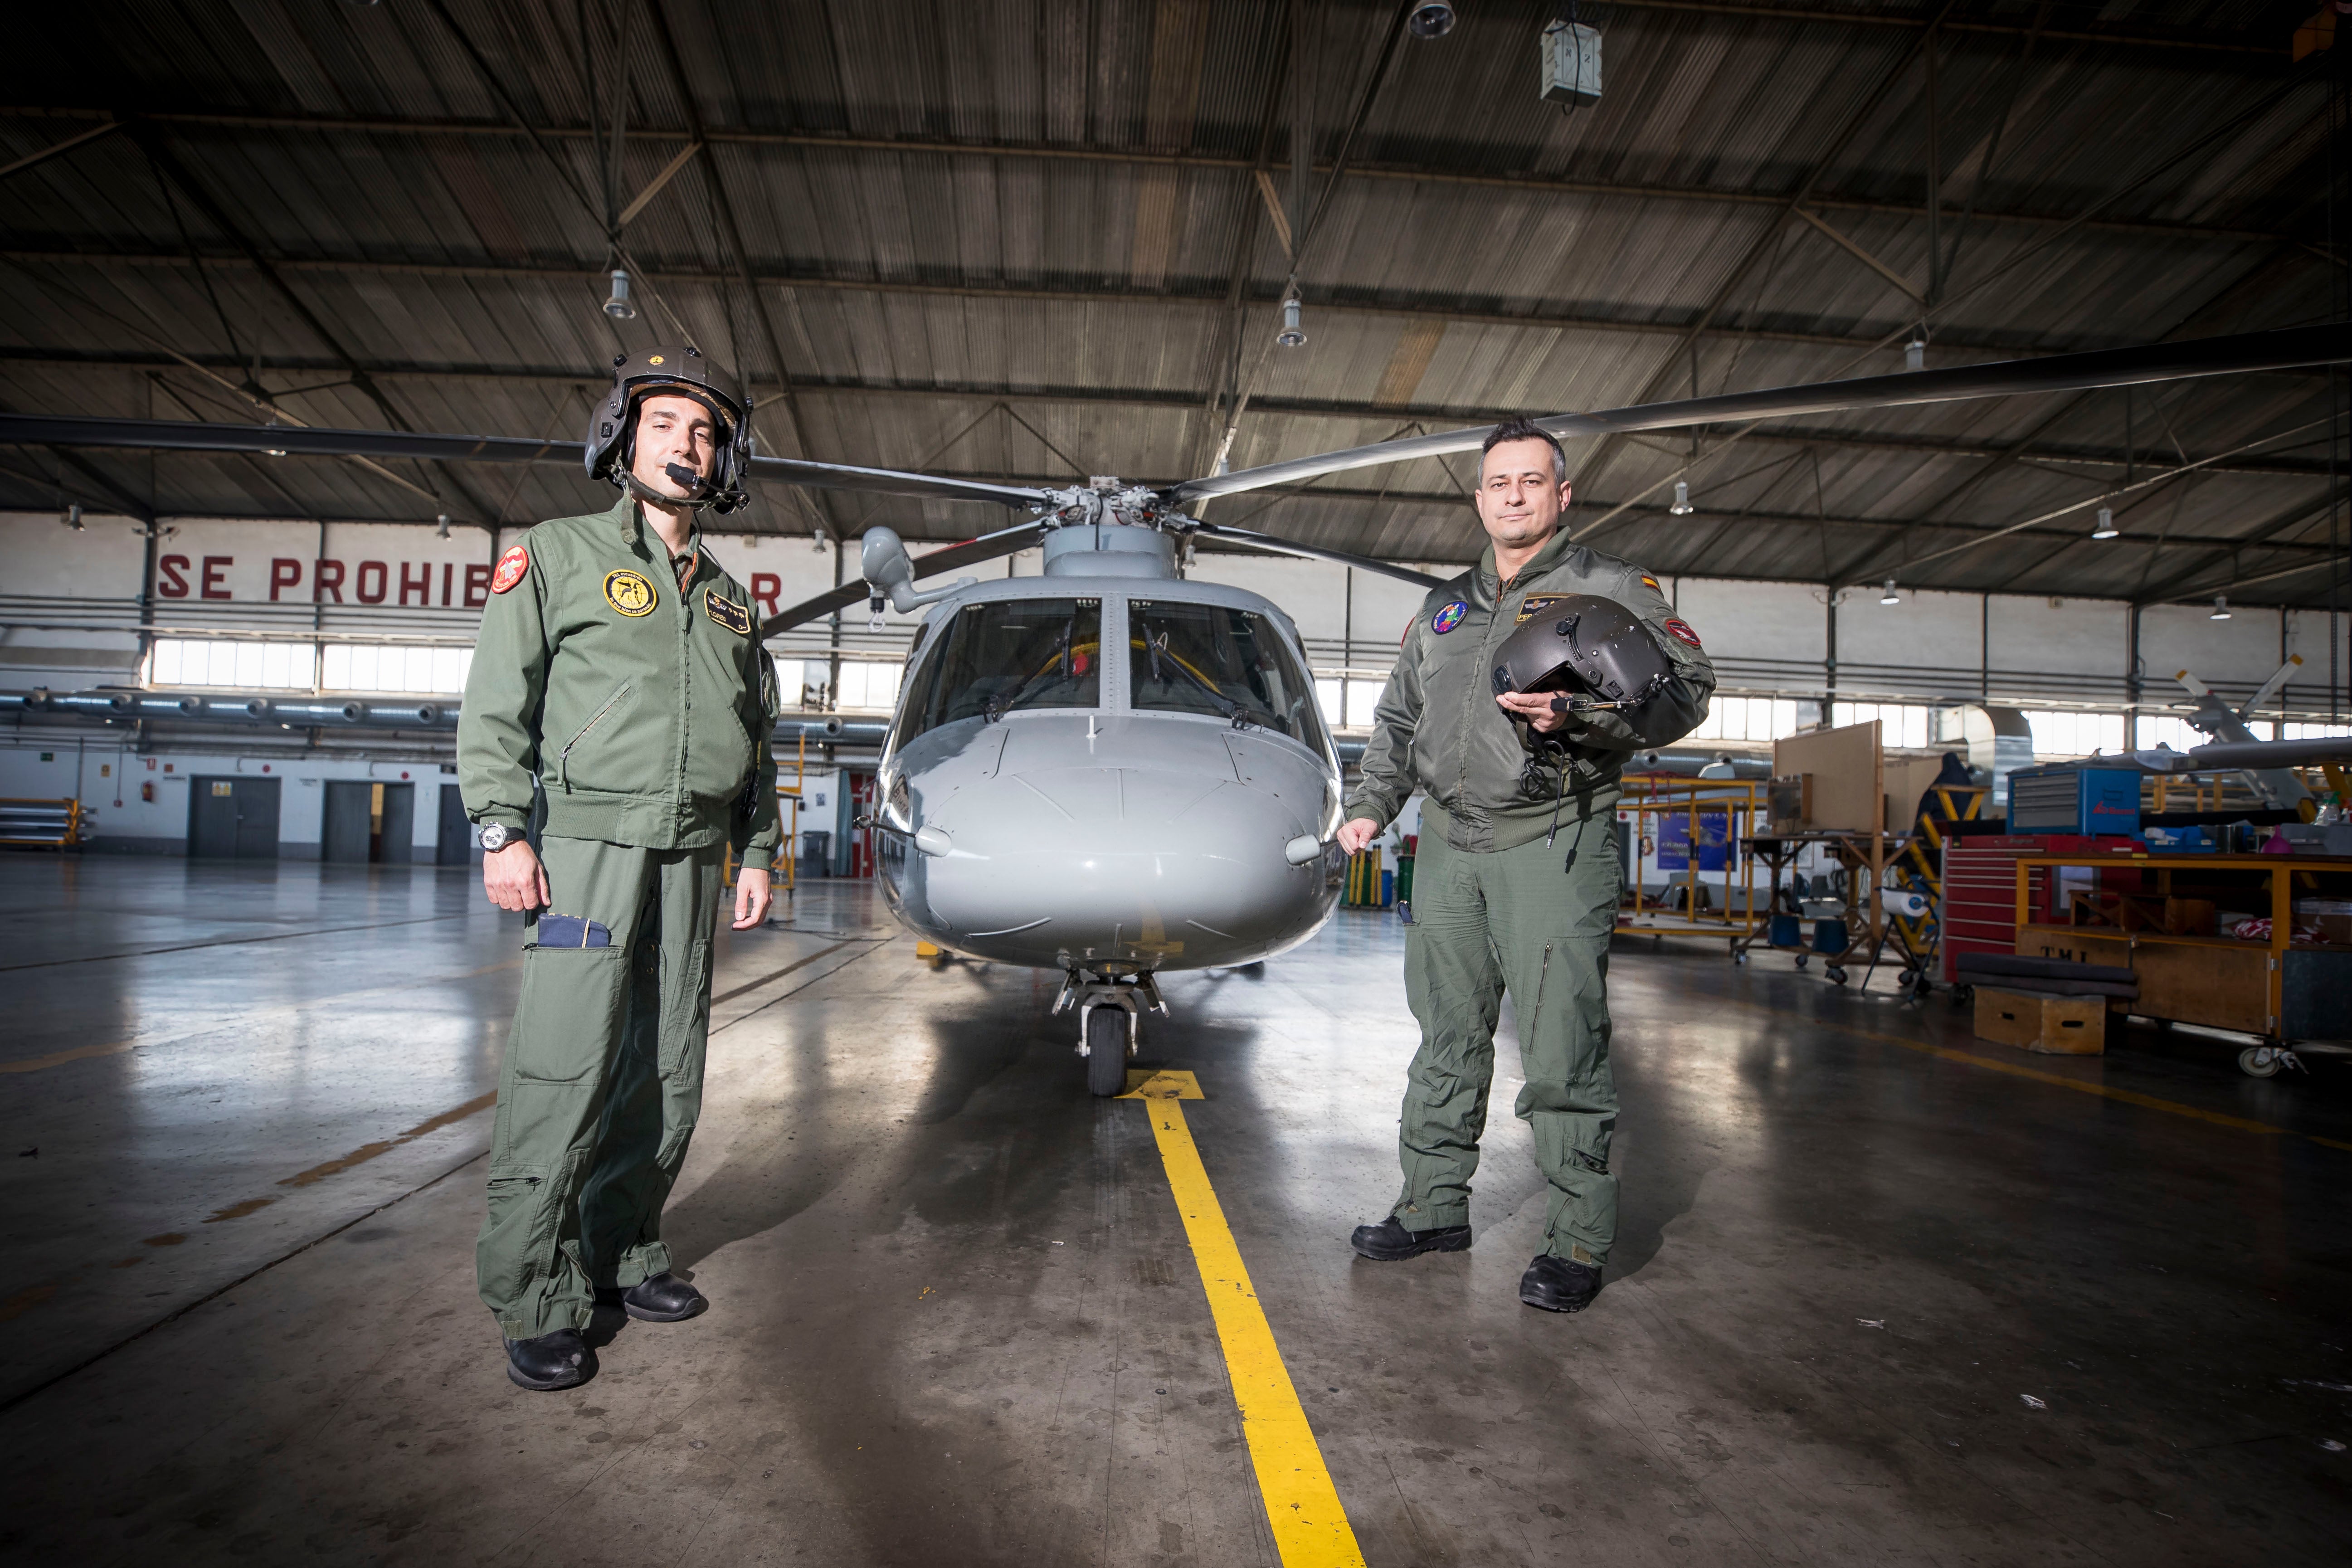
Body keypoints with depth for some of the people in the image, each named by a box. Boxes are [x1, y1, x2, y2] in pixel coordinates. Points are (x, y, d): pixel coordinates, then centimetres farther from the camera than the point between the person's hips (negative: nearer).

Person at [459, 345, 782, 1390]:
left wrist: (758, 853, 12)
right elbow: (496, 704, -2)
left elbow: (756, 740, 20)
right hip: (586, 846, -5)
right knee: (565, 1070, -9)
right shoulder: (558, 556, 5)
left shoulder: (728, 599, 18)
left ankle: (623, 1254, 22)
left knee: (669, 1073, 7)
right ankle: (535, 1301, 2)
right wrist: (500, 831, -11)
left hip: (691, 862, 5)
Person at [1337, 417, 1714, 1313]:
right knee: (1447, 1039, 11)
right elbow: (1398, 718, 26)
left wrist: (1579, 715, -24)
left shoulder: (1611, 589, 4)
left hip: (1553, 843, -5)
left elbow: (1686, 687, -7)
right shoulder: (1443, 608, 21)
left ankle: (1578, 1241, 8)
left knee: (1561, 1051, -5)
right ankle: (1435, 1207, 23)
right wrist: (1371, 803, 13)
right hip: (1448, 845, 5)